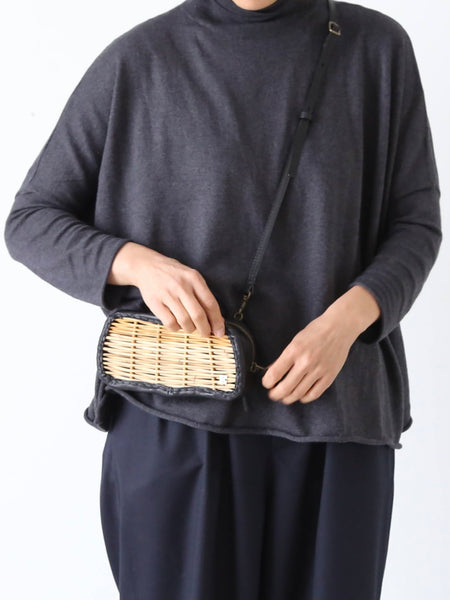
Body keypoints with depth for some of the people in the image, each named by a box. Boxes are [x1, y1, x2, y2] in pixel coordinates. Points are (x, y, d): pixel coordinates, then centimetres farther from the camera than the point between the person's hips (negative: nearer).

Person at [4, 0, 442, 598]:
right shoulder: (139, 59, -1)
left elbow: (416, 222, 5)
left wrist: (348, 319, -14)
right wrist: (135, 263, -16)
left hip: (333, 413, 2)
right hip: (173, 423, -1)